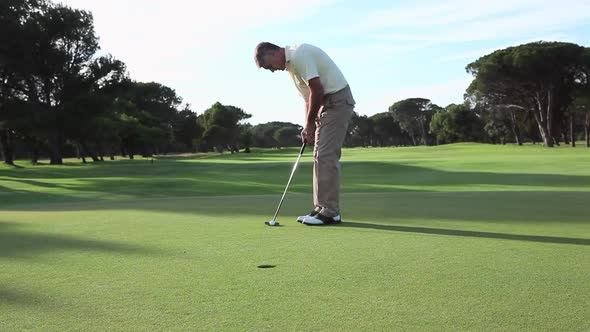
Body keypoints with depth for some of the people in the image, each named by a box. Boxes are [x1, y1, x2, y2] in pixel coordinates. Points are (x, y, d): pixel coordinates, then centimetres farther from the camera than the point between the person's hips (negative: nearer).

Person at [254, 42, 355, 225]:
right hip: (326, 103, 10)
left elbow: (317, 90, -21)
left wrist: (309, 123, -10)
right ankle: (321, 208, 13)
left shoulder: (299, 55, -17)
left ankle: (331, 211, -8)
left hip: (338, 100, -10)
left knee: (326, 155, -12)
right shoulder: (291, 63, 14)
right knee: (320, 156, 9)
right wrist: (308, 126, 7)